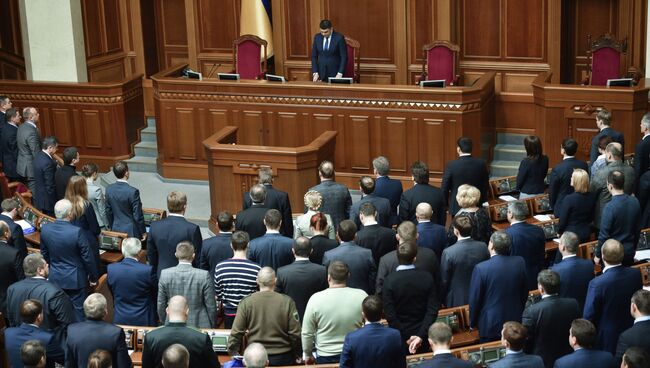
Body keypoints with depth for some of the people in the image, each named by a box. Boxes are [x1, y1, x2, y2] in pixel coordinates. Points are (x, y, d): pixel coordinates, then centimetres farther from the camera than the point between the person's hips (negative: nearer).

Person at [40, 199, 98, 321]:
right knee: (78, 311, 9)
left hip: (55, 278, 5)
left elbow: (44, 255, 6)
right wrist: (93, 277, -1)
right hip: (75, 279, -5)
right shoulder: (77, 232, -24)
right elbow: (88, 257, -15)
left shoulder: (45, 230, -9)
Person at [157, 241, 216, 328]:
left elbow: (161, 305, 3)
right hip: (199, 325, -2)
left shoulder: (165, 274, -6)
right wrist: (211, 327, 9)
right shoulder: (204, 275, -12)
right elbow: (211, 306, -5)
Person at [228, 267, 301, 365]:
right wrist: (297, 354, 7)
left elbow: (236, 332, -7)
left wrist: (233, 354, 6)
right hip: (282, 357, 0)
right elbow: (295, 333, -8)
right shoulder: (287, 302, -10)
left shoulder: (246, 302, -9)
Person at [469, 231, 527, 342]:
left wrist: (472, 323, 3)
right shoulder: (520, 262, -9)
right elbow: (524, 293, 4)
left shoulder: (481, 268, -21)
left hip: (490, 325, -4)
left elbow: (474, 299, -12)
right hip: (515, 321, 4)